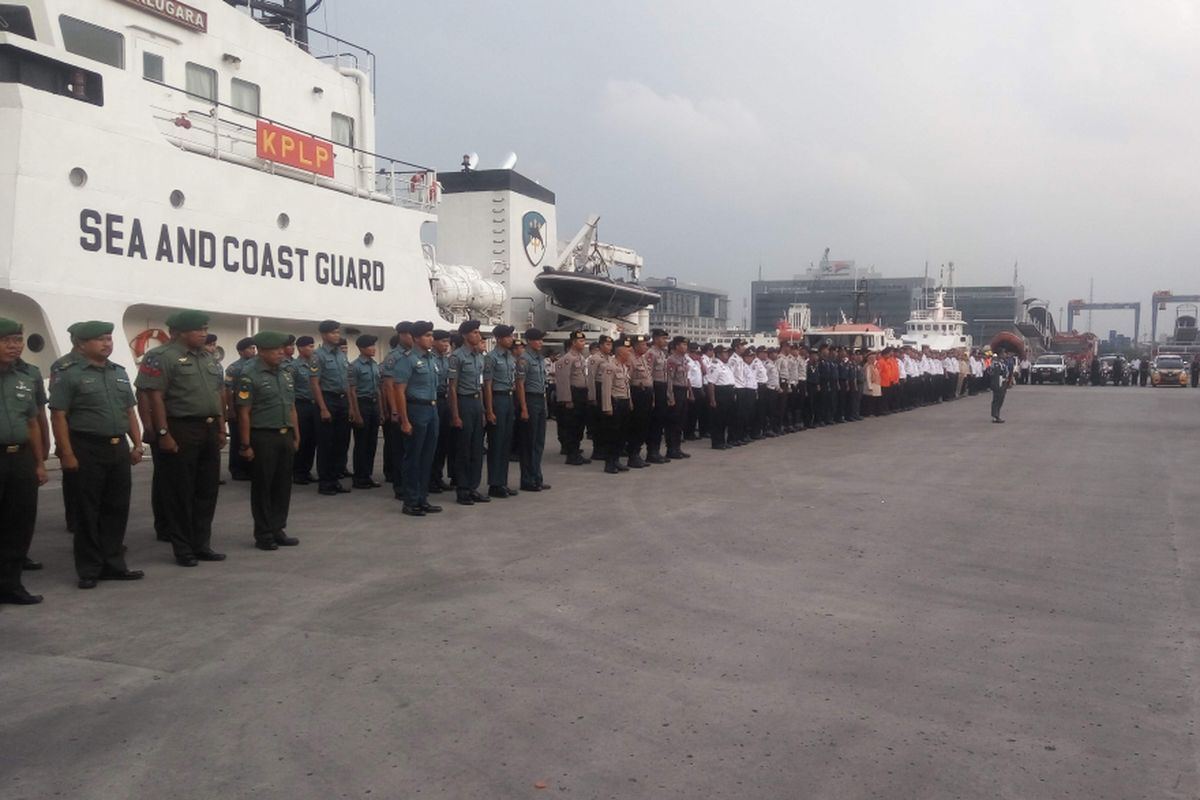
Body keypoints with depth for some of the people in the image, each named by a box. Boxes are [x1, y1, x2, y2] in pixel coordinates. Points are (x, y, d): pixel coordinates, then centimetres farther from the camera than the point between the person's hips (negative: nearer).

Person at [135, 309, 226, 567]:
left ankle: (202, 545, 22)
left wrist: (221, 429, 14)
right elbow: (155, 397, -14)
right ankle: (183, 549, 9)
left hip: (209, 431, 8)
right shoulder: (164, 358, -9)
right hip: (181, 430, -8)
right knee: (180, 493, 1)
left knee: (206, 491, 12)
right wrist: (163, 433, -19)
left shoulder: (210, 359, 15)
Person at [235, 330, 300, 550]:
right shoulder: (250, 375, -10)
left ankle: (278, 530, 21)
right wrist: (246, 444, -14)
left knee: (283, 485, 11)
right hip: (263, 437, -7)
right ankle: (263, 534, 11)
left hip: (285, 436, 7)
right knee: (262, 487, 2)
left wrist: (296, 436, 14)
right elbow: (243, 412, -12)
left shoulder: (287, 373, 11)